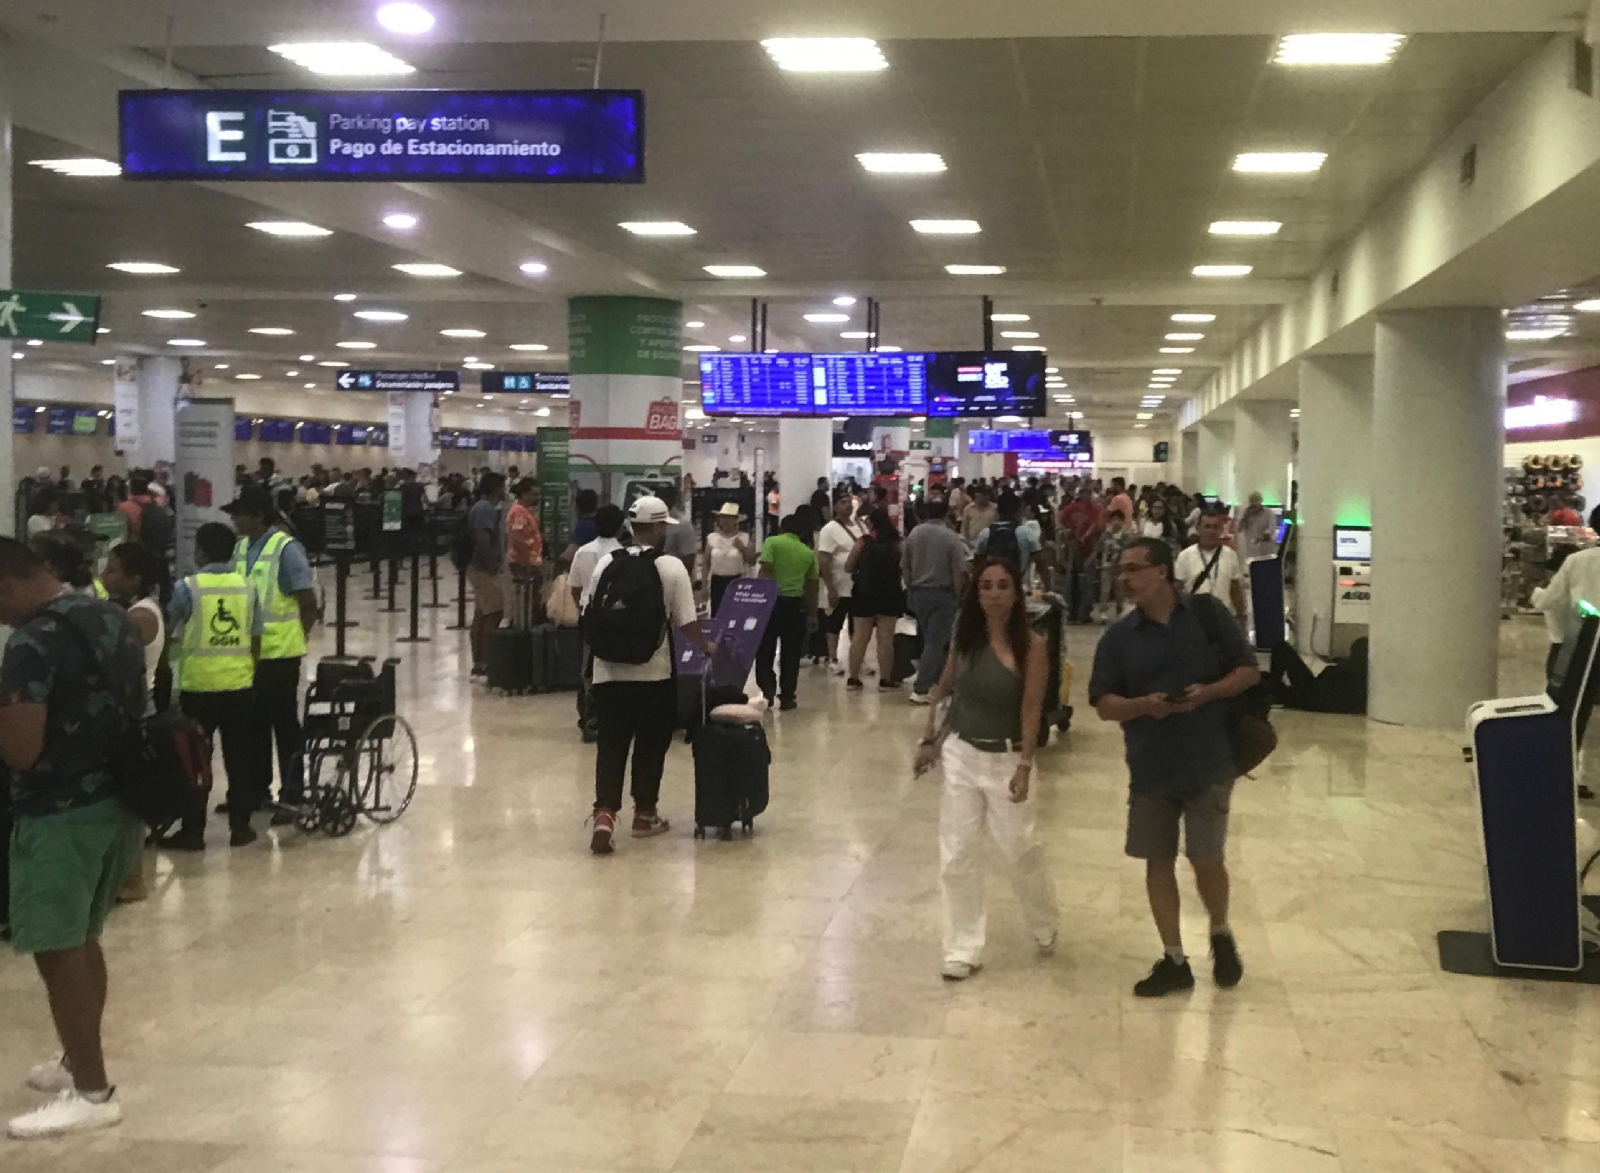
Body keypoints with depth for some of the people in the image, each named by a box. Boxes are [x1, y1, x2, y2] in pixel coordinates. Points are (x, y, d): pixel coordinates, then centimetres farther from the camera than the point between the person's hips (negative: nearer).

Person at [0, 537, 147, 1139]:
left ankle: (92, 1093, 4)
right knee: (81, 941, 21)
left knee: (57, 951, 0)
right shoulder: (113, 618, 8)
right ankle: (78, 1060, 33)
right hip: (118, 802, 9)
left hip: (60, 815, -9)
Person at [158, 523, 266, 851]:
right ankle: (239, 827, 14)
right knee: (239, 758, 10)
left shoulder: (188, 587, -8)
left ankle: (192, 832, 7)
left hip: (198, 685, -3)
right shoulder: (247, 587, 1)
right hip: (239, 684, 3)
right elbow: (256, 639, 6)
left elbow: (167, 629, 5)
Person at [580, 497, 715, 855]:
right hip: (653, 675, -3)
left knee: (611, 745, 6)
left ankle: (605, 814, -9)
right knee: (650, 745, 13)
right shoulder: (671, 567, -8)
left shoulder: (605, 563, 3)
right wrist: (707, 647, 10)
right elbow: (686, 623, -8)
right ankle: (644, 814, 22)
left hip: (608, 673, 3)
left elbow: (586, 614, 7)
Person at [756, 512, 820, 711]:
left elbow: (765, 571, -11)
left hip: (773, 601, -2)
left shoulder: (772, 542, 0)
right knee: (791, 653, 8)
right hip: (796, 604, 2)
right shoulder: (808, 552, 11)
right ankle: (786, 697, 10)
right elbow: (811, 586, 15)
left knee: (765, 650, 9)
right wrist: (812, 614, 22)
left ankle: (768, 689, -2)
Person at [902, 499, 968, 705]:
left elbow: (905, 566, 5)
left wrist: (911, 589, 16)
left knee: (930, 639, 17)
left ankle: (937, 681, 23)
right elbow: (959, 572, -14)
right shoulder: (951, 537, -11)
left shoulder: (914, 534, 2)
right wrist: (957, 595, -1)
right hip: (943, 594, -5)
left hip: (918, 593, 5)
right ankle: (920, 689, -9)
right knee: (935, 642, -3)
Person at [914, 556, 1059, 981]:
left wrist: (1024, 767, -17)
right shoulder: (965, 637, 0)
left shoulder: (1031, 645, -12)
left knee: (1021, 849, 6)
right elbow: (944, 689, 11)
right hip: (961, 755, 4)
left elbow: (1031, 711, -14)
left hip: (1006, 759, -4)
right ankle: (964, 950, 13)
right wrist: (930, 740, 8)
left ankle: (1045, 925, 35)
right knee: (957, 856, 3)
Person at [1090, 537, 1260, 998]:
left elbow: (1248, 670, 0)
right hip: (1150, 768, 3)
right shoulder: (1118, 636, 1)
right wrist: (1143, 705, -20)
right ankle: (1174, 961, 21)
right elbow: (1104, 703, -1)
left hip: (1208, 763, -3)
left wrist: (1208, 692, -18)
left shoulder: (1207, 613, -4)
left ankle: (1221, 934, 29)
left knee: (1206, 859, -1)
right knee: (1158, 862, 7)